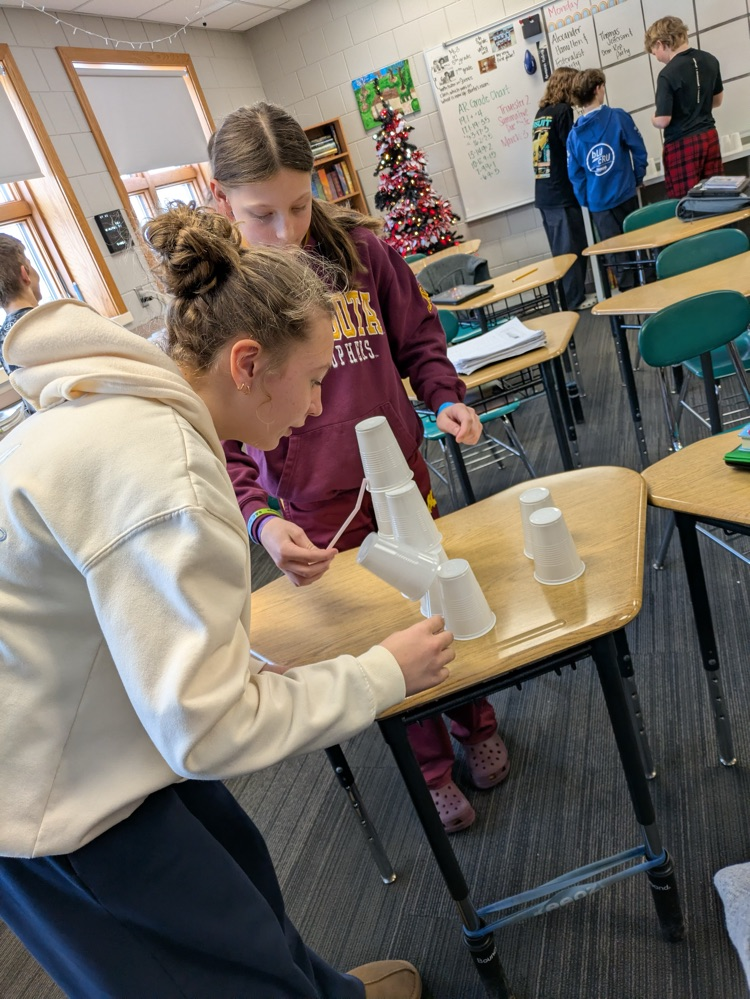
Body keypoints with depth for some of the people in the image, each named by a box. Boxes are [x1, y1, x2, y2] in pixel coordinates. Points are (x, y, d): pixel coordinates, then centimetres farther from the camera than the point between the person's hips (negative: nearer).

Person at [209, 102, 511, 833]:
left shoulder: (358, 247, -7)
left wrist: (445, 397, -14)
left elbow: (417, 335, 5)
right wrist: (259, 519, -31)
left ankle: (476, 724, 51)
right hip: (314, 508, -2)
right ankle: (431, 768, 42)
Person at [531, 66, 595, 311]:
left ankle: (568, 295, 21)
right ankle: (576, 299, 7)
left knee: (561, 248, 14)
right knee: (572, 248, 1)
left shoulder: (541, 113, 14)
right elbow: (572, 150, -10)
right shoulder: (562, 111, -8)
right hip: (561, 193, -7)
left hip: (544, 194, 7)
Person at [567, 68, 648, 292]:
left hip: (598, 204, 1)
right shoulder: (618, 117, -9)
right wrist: (638, 179, 11)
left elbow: (575, 175, -3)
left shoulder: (574, 134, -4)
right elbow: (639, 151, -4)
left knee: (616, 256, 6)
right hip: (625, 196, -1)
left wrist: (586, 202, 7)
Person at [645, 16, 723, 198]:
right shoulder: (710, 60, 5)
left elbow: (662, 121, -20)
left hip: (682, 144, -7)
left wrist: (653, 119, 2)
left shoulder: (668, 74, -18)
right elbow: (717, 100, 18)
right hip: (710, 137, 7)